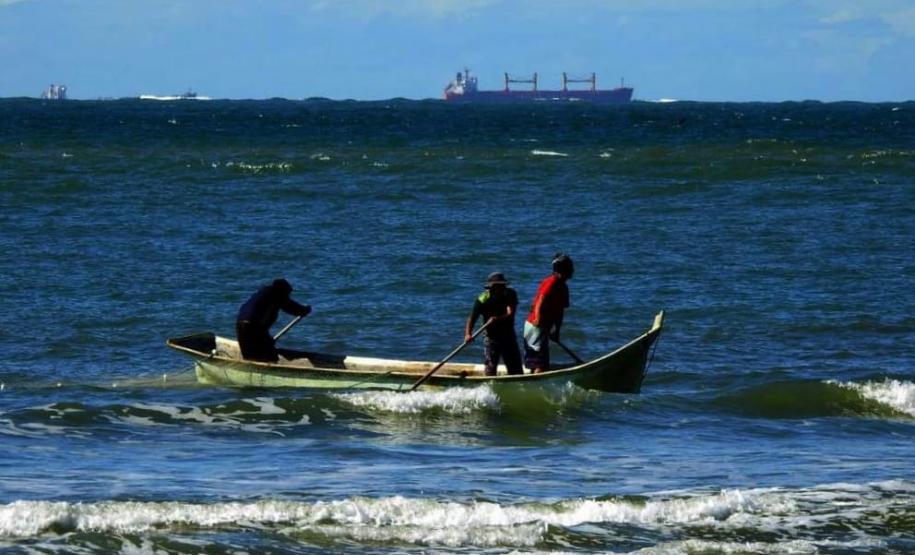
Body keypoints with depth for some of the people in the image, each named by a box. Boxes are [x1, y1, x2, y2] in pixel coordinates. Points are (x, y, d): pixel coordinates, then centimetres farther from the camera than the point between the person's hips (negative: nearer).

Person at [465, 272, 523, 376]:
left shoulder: (510, 294, -10)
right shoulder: (483, 299, -15)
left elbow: (510, 314, -21)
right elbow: (472, 318, -18)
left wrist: (497, 319, -40)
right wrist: (468, 334, -34)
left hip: (509, 336, 2)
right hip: (492, 337, -2)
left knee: (516, 370, 7)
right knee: (490, 368, -12)